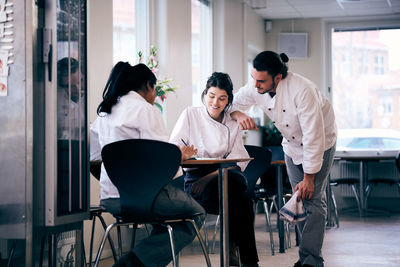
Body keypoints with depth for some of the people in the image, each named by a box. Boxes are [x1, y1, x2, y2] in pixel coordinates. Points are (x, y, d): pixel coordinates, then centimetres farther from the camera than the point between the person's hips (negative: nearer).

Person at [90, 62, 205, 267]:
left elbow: (93, 154, 24)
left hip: (110, 198, 8)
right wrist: (181, 156, 8)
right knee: (197, 214, 10)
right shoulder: (145, 109, -7)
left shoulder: (104, 112, 15)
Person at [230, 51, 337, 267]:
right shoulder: (256, 88, -18)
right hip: (292, 145, 6)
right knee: (298, 201, 5)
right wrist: (239, 114, -30)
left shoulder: (302, 90, -36)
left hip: (321, 144, -6)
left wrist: (309, 178, -25)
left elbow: (314, 137, -31)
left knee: (313, 200, -14)